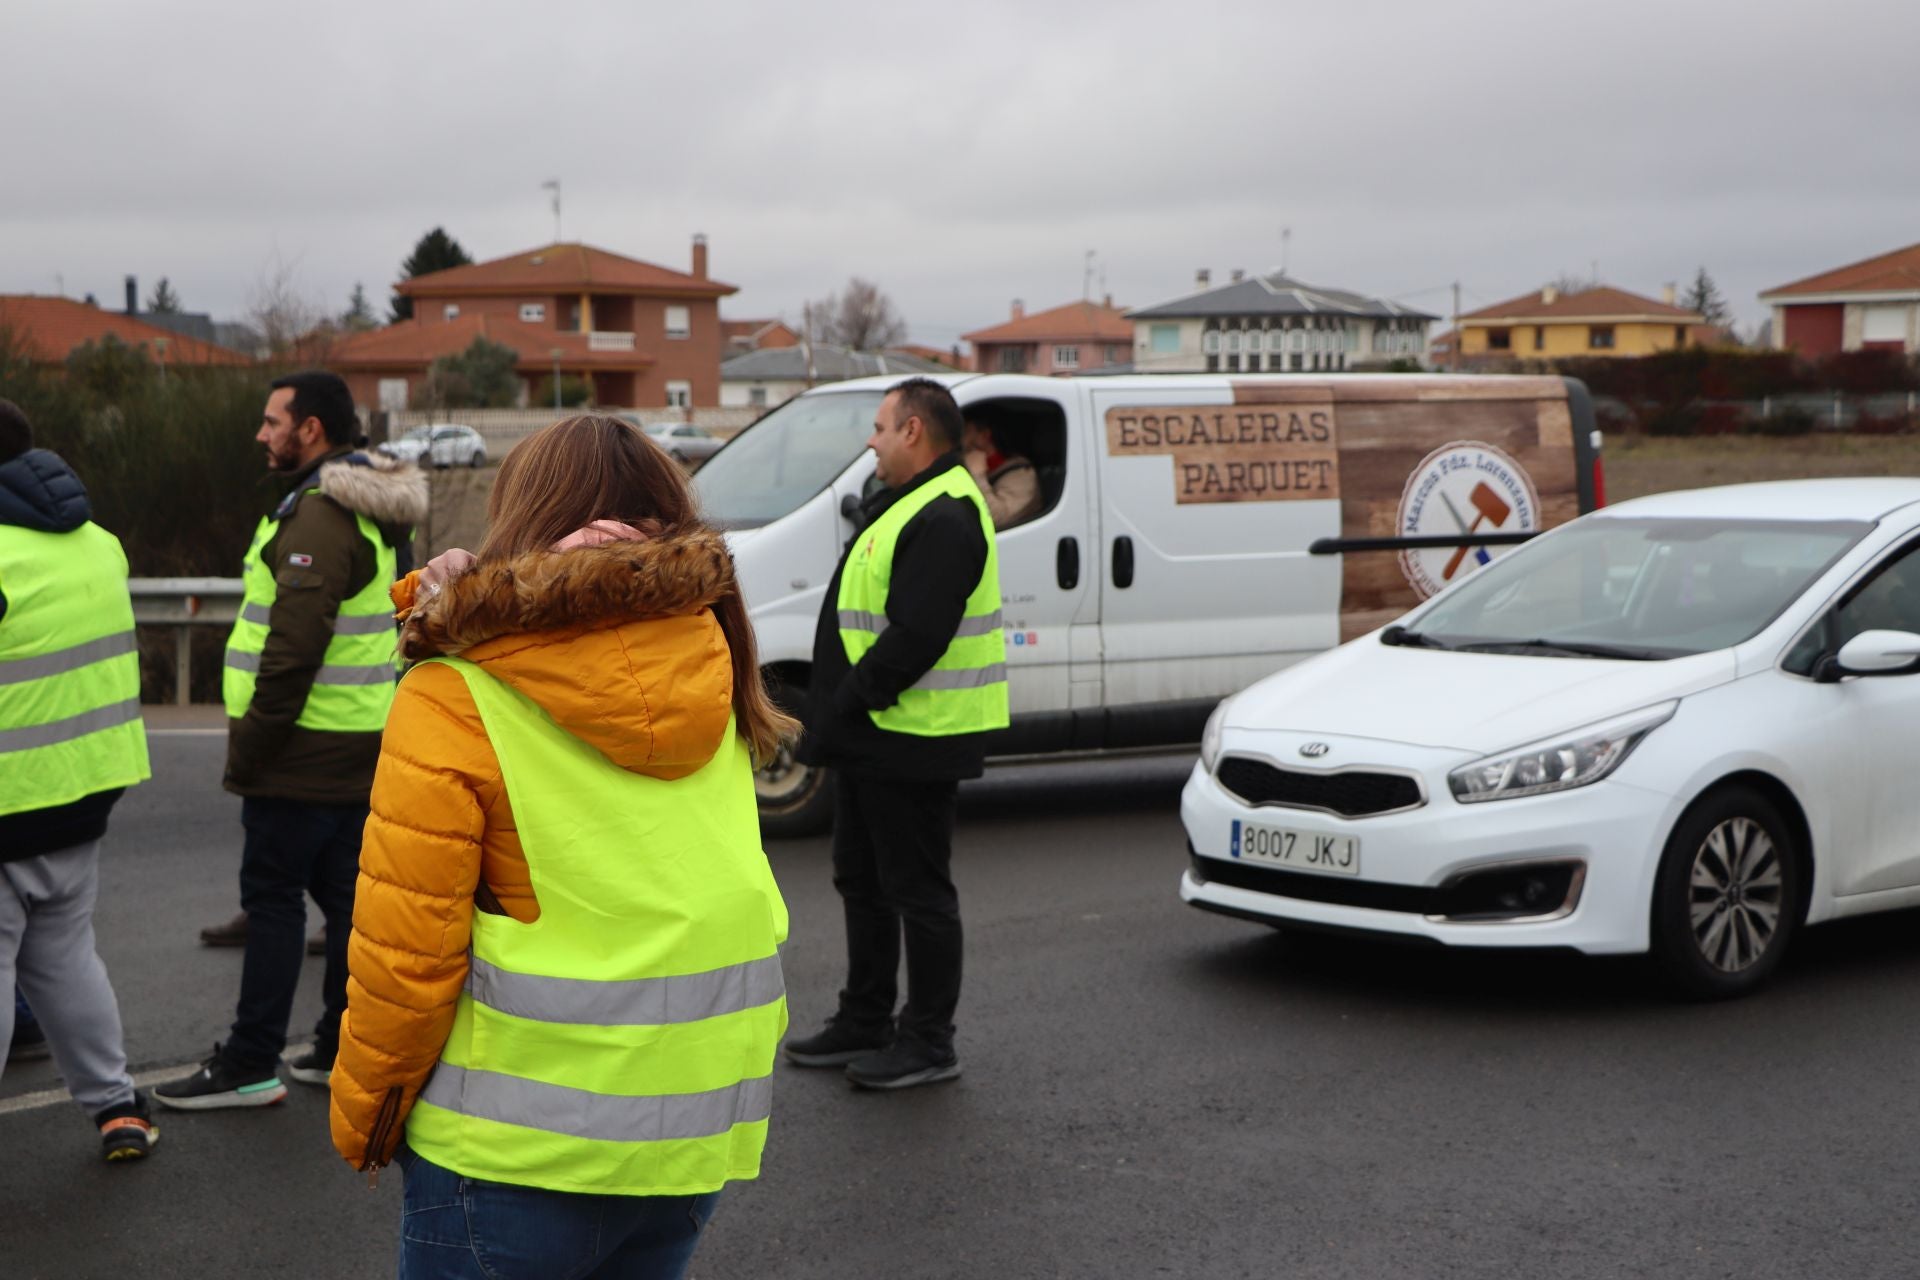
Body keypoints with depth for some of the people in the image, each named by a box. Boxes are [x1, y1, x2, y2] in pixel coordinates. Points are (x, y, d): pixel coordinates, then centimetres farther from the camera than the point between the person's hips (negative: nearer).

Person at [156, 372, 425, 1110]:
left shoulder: (318, 517, -17)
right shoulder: (374, 515, 15)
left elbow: (294, 644, -24)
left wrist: (251, 745, -17)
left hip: (305, 750, -9)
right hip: (361, 746, 10)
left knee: (272, 899, -3)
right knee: (346, 896, 13)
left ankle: (250, 1066, 2)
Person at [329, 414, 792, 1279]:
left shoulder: (453, 701, -12)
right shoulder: (709, 667, 2)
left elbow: (404, 951, -13)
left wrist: (363, 1113, 2)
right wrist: (465, 608, 8)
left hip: (519, 1144, -5)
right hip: (698, 1128, 5)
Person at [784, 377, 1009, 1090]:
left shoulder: (944, 519, -19)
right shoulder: (907, 506, 17)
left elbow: (915, 638, -26)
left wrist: (848, 705, -20)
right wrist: (835, 716, 14)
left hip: (912, 743, -11)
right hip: (874, 739, 11)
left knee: (918, 892, -2)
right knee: (864, 883, 18)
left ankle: (929, 1042, 7)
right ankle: (864, 1023, 30)